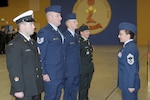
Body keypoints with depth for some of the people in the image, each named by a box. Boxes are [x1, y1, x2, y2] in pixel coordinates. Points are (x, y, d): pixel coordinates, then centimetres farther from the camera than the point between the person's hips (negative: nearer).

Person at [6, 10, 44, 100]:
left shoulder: (32, 43, 13)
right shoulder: (14, 45, -14)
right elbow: (14, 70, -18)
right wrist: (18, 90, -19)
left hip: (37, 89, 8)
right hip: (25, 91, -8)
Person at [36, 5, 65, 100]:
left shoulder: (58, 31, 10)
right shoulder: (44, 32, -15)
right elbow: (40, 55, -15)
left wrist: (64, 71, 12)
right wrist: (43, 73, -17)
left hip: (61, 73, 8)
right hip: (51, 74, -7)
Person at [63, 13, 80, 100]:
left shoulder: (76, 35, 10)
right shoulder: (65, 36, -17)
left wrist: (79, 68, 12)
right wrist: (65, 71, -16)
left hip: (77, 70, 8)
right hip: (69, 70, -8)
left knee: (75, 90, 18)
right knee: (68, 92, 5)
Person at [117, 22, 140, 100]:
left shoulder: (130, 49, -23)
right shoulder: (130, 46, 6)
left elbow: (132, 69, -23)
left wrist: (131, 85, -18)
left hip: (129, 84, -9)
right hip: (127, 82, 9)